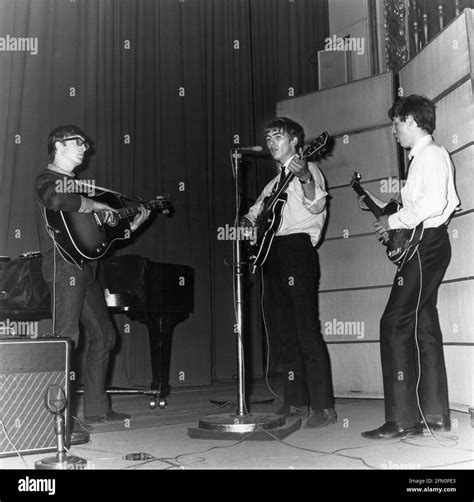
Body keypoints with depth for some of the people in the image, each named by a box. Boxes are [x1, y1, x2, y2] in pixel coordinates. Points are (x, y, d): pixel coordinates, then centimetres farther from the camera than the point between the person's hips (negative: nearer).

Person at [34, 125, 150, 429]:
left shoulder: (75, 183, 26)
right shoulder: (48, 179, -1)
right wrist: (94, 205, -17)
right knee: (66, 338, -11)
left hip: (85, 269, 10)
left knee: (104, 335, 10)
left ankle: (97, 409, 17)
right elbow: (56, 200, -29)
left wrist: (131, 226, 18)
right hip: (64, 266, -9)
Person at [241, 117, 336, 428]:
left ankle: (324, 408, -8)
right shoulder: (276, 182, 25)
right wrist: (247, 223, 9)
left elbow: (316, 205, -16)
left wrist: (305, 178, -35)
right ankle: (296, 402, 17)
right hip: (272, 252, 8)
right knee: (283, 332, 8)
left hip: (297, 248, -8)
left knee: (307, 330, -12)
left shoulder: (307, 169, 3)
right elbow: (255, 213, 32)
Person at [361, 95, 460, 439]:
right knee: (423, 326, 9)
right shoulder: (422, 157, 22)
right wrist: (380, 206, 18)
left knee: (395, 323, -13)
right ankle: (434, 415, 14)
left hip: (426, 244, -11)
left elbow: (433, 204, -23)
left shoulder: (432, 154, -8)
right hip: (422, 246, 11)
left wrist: (394, 221, -14)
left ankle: (403, 419, -11)